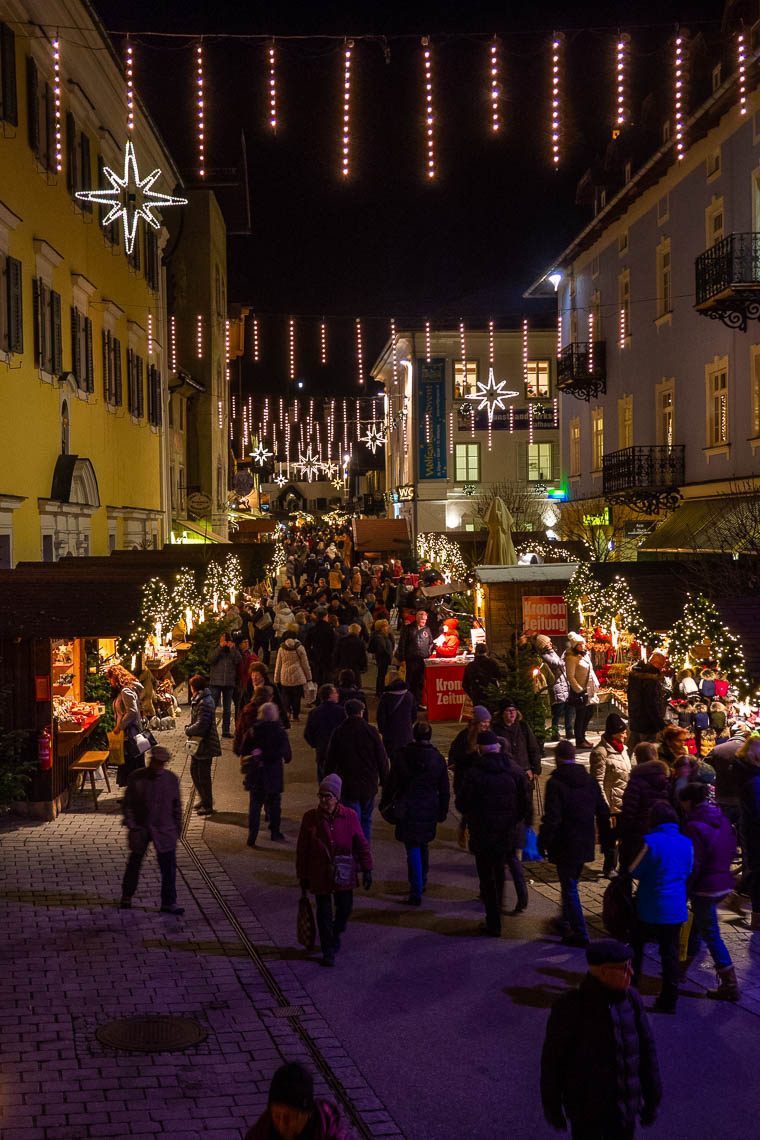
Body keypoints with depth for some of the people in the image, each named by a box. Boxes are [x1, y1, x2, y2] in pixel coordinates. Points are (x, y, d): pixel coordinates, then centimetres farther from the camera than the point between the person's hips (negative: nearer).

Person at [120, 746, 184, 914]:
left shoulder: (171, 778, -1)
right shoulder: (136, 778, -6)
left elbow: (177, 805, 6)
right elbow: (128, 803, -1)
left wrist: (177, 829, 5)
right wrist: (131, 825, -8)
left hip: (165, 830, 1)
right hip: (140, 829, -1)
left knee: (169, 866, -3)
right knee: (134, 864, 14)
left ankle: (169, 903, 5)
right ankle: (127, 896, 35)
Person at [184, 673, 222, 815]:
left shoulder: (205, 702, -22)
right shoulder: (198, 700, 10)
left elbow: (201, 725, -25)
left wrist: (188, 730, -10)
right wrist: (189, 727, 2)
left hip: (205, 744, -10)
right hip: (199, 743, 10)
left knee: (203, 774, -1)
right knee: (194, 770, 18)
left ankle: (208, 805, 9)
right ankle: (204, 799, 31)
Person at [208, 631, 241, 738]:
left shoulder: (233, 651, 10)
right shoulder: (215, 650, 7)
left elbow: (238, 660, -7)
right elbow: (211, 659, -12)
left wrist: (232, 648, -12)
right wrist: (220, 647, -14)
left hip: (229, 683, 2)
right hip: (215, 682, -2)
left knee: (227, 708, 8)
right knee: (212, 706, -8)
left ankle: (226, 730, 14)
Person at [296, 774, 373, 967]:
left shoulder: (350, 816, -6)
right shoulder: (310, 818, -7)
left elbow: (361, 844, 1)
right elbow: (302, 850, 0)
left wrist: (367, 870, 1)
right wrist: (303, 877, 2)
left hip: (344, 875, 1)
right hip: (320, 875, -1)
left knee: (345, 908, 10)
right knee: (324, 913, 4)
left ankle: (336, 933, 41)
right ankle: (328, 951, 17)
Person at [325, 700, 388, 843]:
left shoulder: (338, 733, -5)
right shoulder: (371, 731, -5)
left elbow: (331, 761, 1)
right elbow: (382, 758, -2)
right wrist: (384, 779, 8)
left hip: (348, 786, -1)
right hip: (369, 784, 1)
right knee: (366, 819, 16)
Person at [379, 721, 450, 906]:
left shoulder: (401, 756, -9)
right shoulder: (438, 758, -3)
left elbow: (391, 783, -1)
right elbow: (444, 790, 4)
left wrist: (384, 804, 13)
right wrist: (442, 813, 15)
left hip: (407, 810, -3)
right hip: (429, 810, 3)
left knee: (413, 850, -1)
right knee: (423, 845, 22)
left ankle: (416, 893, -5)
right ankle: (421, 882, 36)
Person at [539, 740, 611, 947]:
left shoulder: (555, 783, -15)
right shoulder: (590, 780, 4)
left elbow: (552, 818, -19)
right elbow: (603, 812, 9)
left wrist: (543, 842, -8)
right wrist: (605, 840, 18)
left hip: (565, 845, -6)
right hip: (585, 844, 6)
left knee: (569, 887, 1)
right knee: (570, 882, 23)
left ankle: (579, 933, 0)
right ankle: (567, 921, 37)